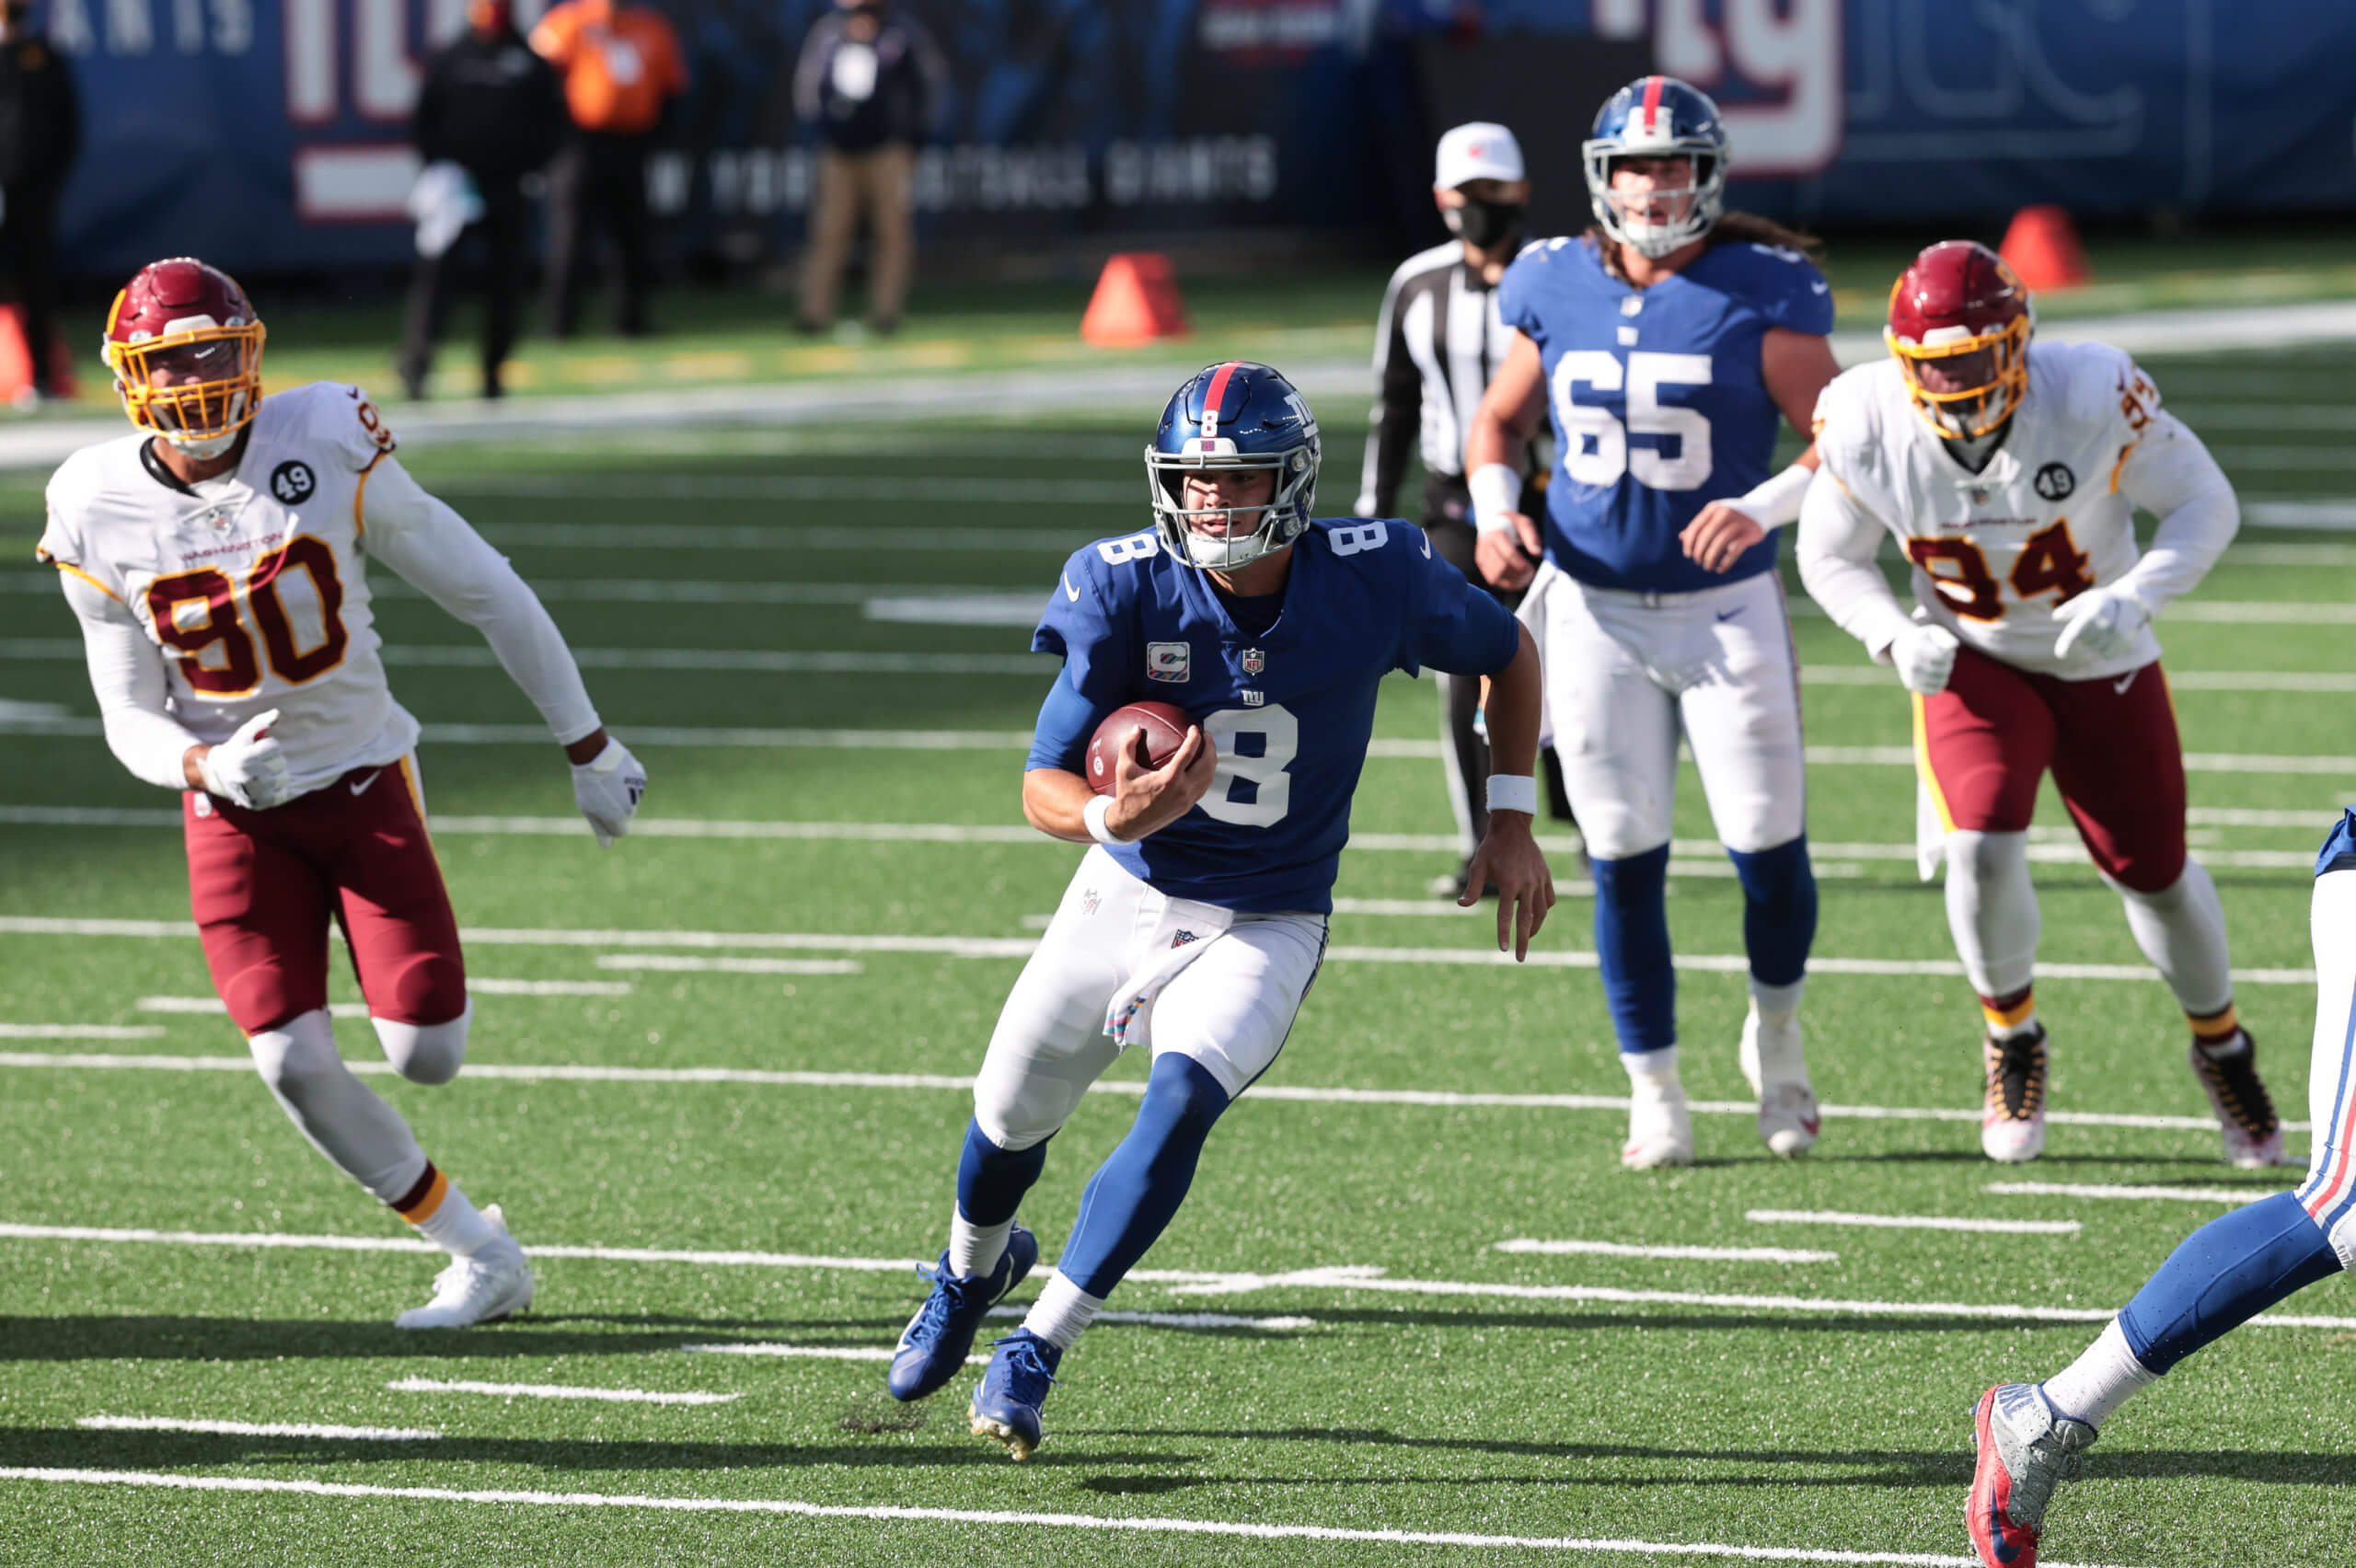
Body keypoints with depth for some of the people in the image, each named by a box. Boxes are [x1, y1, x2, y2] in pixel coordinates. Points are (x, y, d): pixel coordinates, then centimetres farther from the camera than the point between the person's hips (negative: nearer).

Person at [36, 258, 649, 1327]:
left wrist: (588, 748, 0)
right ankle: (478, 1252, 7)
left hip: (364, 782, -1)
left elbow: (487, 595, -6)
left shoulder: (327, 450, -16)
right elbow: (131, 718, 0)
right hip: (234, 814, 1)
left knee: (426, 1057, -10)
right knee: (293, 1064, -12)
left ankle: (421, 998, 31)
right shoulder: (101, 516, -9)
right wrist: (207, 767, -25)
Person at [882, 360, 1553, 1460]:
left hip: (1264, 927, -2)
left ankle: (1036, 1352, -16)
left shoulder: (1374, 581, -20)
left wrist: (1510, 815, -4)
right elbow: (1042, 787, -17)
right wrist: (1110, 817, -40)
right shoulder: (1127, 593, -21)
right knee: (1009, 1117, 15)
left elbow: (1509, 654, 2)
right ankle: (972, 1270, 51)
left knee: (1182, 1102, -27)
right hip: (1126, 894, 2)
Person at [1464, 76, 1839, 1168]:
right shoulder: (1557, 289, 0)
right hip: (1595, 611, 2)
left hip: (1725, 608, -2)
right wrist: (1495, 514, -5)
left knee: (1768, 847, -3)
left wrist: (1765, 508, -26)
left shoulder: (1760, 294, -9)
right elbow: (1499, 422, 14)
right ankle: (1654, 1096, 14)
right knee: (1625, 859, 2)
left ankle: (1776, 1038, 26)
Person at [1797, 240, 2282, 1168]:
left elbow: (2206, 505, -16)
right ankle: (2011, 1039, 6)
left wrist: (2133, 599, -33)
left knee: (2153, 873, 9)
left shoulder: (2091, 397, -28)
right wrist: (1895, 637, -24)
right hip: (1973, 665, 0)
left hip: (2102, 664, 0)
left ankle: (2220, 1044, 39)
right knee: (1980, 851, -23)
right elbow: (1829, 557, -4)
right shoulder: (1868, 427, -22)